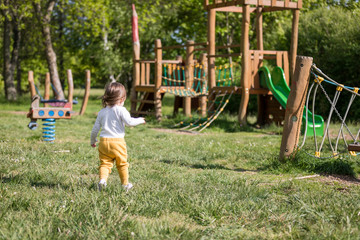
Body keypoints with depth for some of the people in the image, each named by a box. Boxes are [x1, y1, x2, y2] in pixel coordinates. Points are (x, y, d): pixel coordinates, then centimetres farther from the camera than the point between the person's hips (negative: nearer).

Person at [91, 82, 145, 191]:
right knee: (122, 164, 11)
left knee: (105, 163, 5)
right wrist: (140, 120, 2)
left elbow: (95, 128, 14)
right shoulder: (121, 110, -6)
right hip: (118, 141, -3)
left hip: (104, 141, 3)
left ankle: (102, 179, -19)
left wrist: (93, 141, 28)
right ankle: (125, 184, 21)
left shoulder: (102, 112, 10)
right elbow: (129, 122, -16)